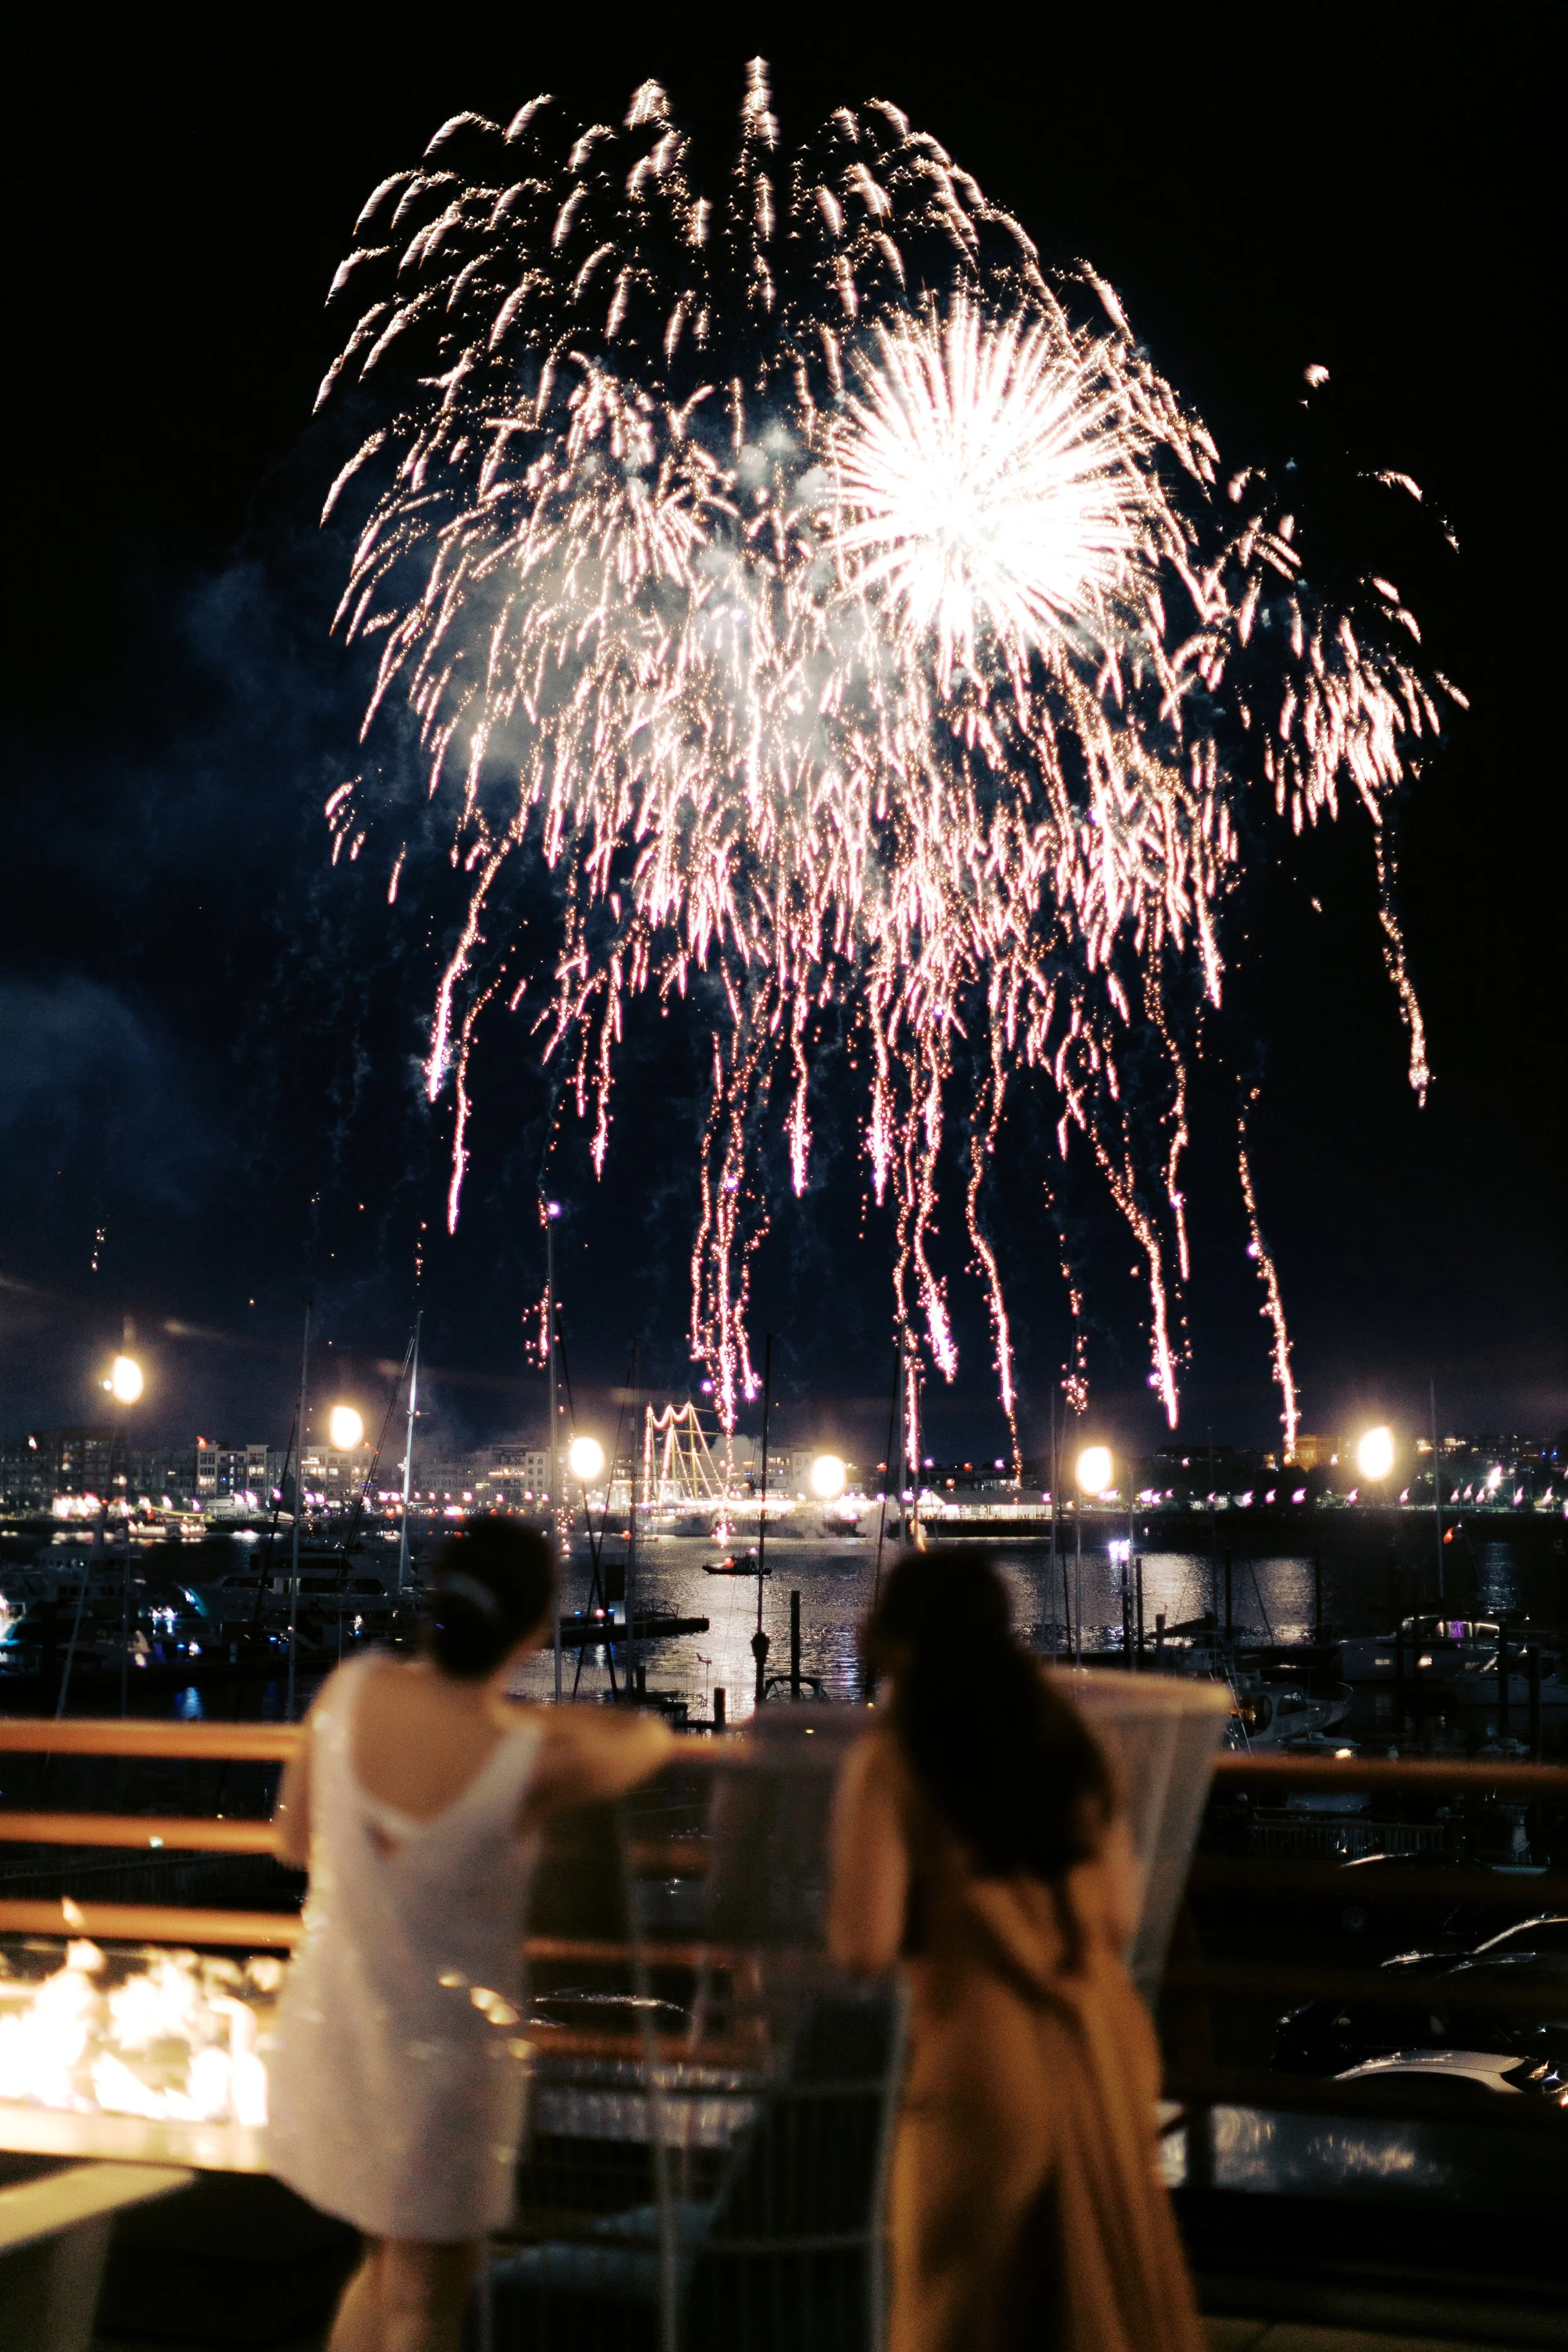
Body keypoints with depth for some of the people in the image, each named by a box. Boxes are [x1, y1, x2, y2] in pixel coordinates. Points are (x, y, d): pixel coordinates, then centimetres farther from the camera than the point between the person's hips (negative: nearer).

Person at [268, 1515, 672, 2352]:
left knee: (387, 2263, 28)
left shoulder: (351, 1689, -15)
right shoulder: (537, 1763, -26)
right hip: (439, 2061, -5)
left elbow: (294, 1840, 2)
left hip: (328, 2030, 5)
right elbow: (646, 1740, -4)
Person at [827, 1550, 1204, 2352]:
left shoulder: (890, 1759, -8)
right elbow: (1120, 1914, 12)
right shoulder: (1068, 1738, 7)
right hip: (1100, 2045, 5)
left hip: (984, 2056, -5)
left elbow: (867, 1946, -11)